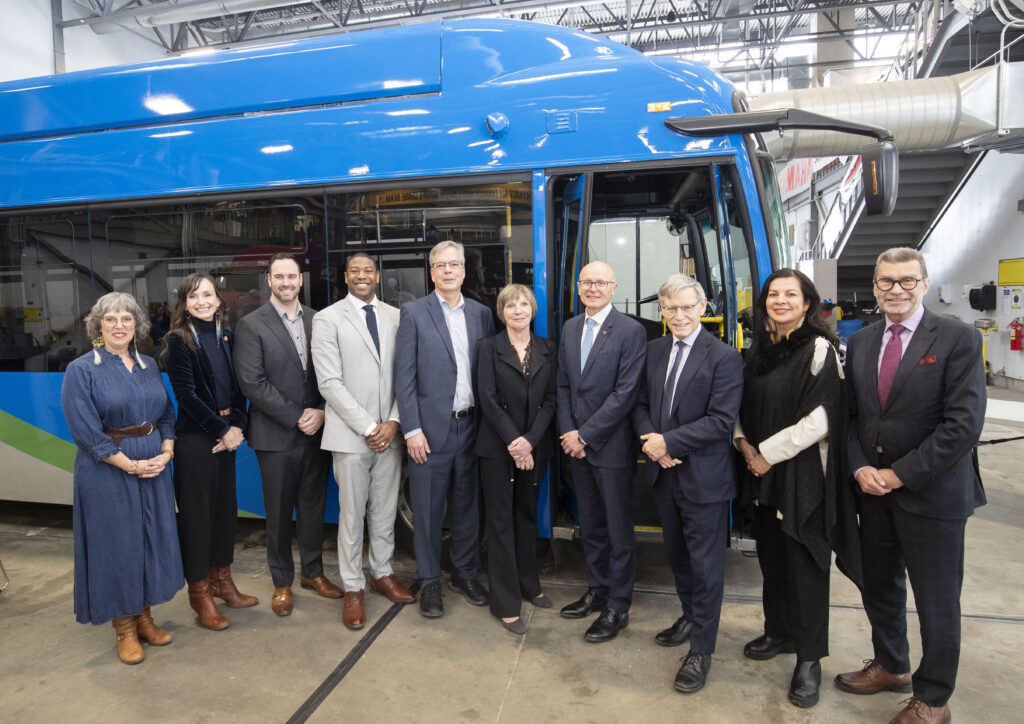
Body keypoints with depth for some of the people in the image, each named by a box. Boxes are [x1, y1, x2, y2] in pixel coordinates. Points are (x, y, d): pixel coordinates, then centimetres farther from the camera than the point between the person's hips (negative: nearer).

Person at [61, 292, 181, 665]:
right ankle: (124, 628, 22)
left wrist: (165, 454, -6)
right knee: (115, 545, 6)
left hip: (154, 468, 5)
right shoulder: (81, 370, -7)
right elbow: (85, 430, -13)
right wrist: (130, 465, -15)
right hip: (108, 471, -5)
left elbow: (167, 414, 10)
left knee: (152, 540, 11)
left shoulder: (149, 365, 7)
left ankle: (144, 616, 28)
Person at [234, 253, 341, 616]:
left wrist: (321, 412, -9)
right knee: (279, 511, 9)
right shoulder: (251, 325, -4)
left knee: (313, 506, 13)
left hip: (316, 431, 3)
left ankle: (313, 571, 31)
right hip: (277, 435, -3)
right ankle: (282, 582, 26)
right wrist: (296, 417, -14)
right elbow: (252, 382, -11)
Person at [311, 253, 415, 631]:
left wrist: (393, 422, -6)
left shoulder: (396, 316, 7)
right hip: (351, 434, -3)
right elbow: (329, 382, -10)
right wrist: (368, 427, -13)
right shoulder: (328, 318, -3)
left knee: (385, 509, 13)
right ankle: (353, 589, 22)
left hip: (389, 432, 3)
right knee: (352, 514, 6)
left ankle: (382, 573, 32)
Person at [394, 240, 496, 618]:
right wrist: (412, 429, -11)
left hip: (471, 427, 4)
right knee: (428, 510, 7)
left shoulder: (481, 313, 8)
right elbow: (404, 377, -6)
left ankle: (465, 573, 33)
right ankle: (429, 582, 25)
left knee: (468, 505, 15)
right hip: (431, 428, -3)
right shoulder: (414, 313, -3)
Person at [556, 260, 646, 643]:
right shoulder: (570, 328, 10)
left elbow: (625, 393, -16)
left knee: (618, 529, 7)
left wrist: (585, 434, -15)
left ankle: (618, 608, 22)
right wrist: (567, 432, -1)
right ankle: (598, 589, 36)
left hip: (612, 447, -6)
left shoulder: (631, 331, -11)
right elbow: (563, 385, 11)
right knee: (590, 525, 18)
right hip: (576, 444, 6)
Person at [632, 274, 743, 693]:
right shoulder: (654, 350, 6)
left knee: (706, 564, 6)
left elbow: (721, 420, -19)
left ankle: (701, 650, 22)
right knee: (676, 554, 22)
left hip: (704, 477, -6)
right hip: (663, 471, 6)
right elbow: (641, 404, 8)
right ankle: (691, 618, 44)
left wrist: (668, 442, -20)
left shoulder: (724, 357, -13)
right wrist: (651, 440, -10)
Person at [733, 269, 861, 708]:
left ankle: (809, 658, 17)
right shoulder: (760, 350, 10)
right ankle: (779, 632, 34)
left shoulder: (819, 350, -9)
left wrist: (768, 453, -13)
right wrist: (744, 443, -3)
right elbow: (742, 405, 15)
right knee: (770, 555, 15)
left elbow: (821, 419, -16)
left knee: (804, 562, 3)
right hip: (762, 470, 6)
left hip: (803, 473, -6)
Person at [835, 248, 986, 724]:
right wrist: (860, 468, -7)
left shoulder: (958, 339, -10)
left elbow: (963, 424, -17)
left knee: (936, 601, 10)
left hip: (931, 492, -5)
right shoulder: (860, 342, 6)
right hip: (874, 488, 5)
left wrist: (899, 475, -16)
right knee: (878, 587, 19)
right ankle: (891, 667, 42)